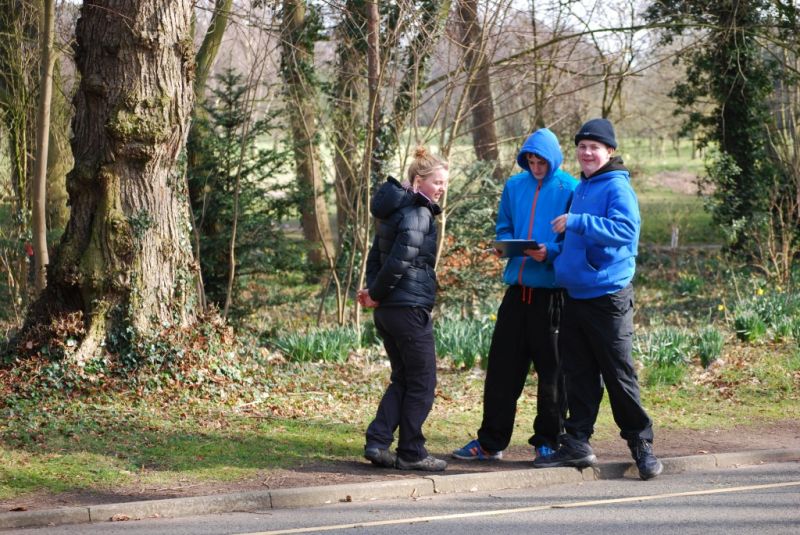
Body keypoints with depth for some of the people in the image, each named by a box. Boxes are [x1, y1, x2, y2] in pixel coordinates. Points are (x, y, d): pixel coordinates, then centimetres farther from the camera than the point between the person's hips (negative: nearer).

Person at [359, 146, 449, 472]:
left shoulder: (394, 211, 15)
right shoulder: (418, 215, -15)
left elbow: (376, 256, 16)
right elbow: (399, 261, -22)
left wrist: (374, 291, 3)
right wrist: (376, 294, -10)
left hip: (386, 310, 9)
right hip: (410, 308, -9)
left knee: (402, 379, 16)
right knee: (422, 382, 2)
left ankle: (377, 442, 8)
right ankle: (411, 453, 6)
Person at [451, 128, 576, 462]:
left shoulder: (569, 189, -4)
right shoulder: (514, 186, 10)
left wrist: (550, 252, -22)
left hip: (553, 291, -5)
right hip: (518, 286, 5)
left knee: (551, 370, 4)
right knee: (502, 365, 6)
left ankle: (547, 441, 14)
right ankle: (491, 441, 12)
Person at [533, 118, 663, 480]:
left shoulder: (617, 188, -9)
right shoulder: (580, 189, 17)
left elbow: (624, 230, -25)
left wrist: (576, 222, -24)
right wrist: (554, 251, 14)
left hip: (608, 295, -8)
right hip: (575, 294, 8)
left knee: (619, 374, -3)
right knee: (579, 374, 9)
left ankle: (640, 443, 7)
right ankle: (577, 444, 14)